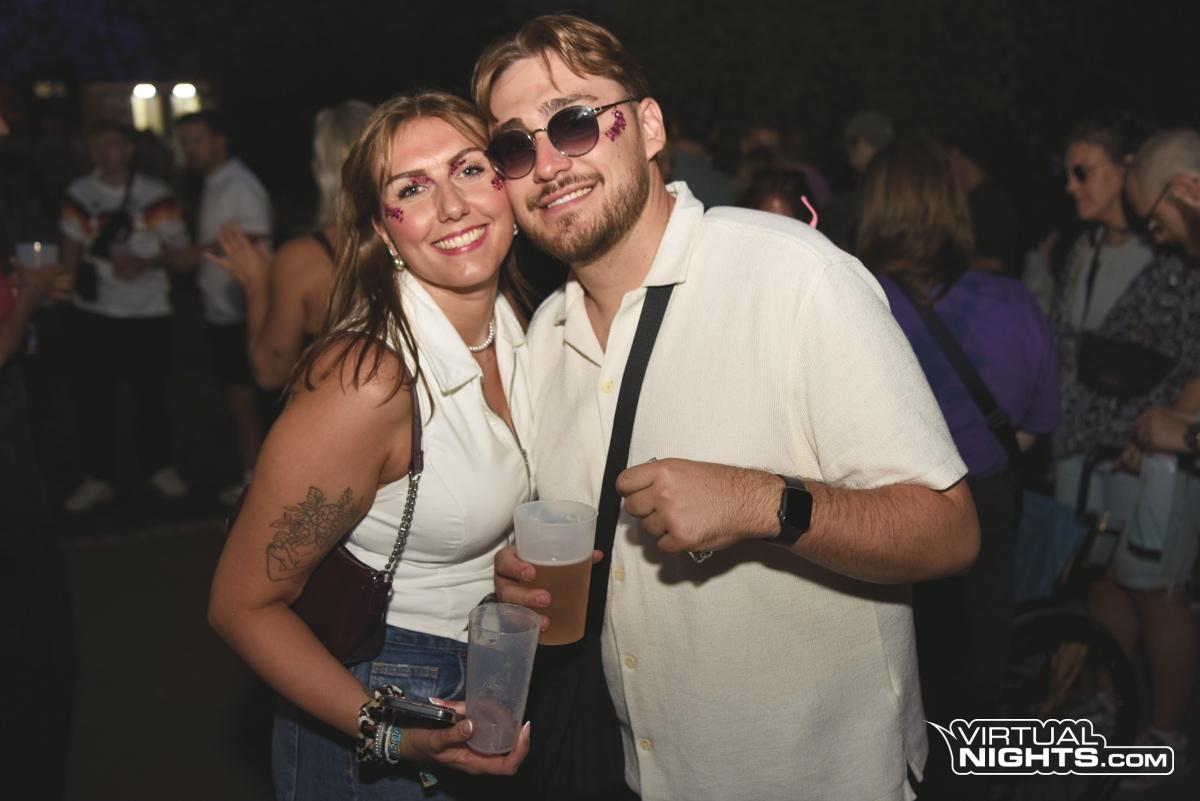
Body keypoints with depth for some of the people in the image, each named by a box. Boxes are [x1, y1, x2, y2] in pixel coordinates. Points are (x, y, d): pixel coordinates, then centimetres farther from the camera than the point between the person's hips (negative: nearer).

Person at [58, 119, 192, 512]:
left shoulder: (154, 195, -4)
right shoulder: (79, 194, 3)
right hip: (94, 313, 2)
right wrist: (66, 286, 0)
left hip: (148, 311, -2)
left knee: (151, 393, 9)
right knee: (92, 397, 3)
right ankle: (98, 477, 17)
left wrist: (144, 263, -20)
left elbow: (178, 248, -4)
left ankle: (159, 467, 28)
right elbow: (72, 247, 10)